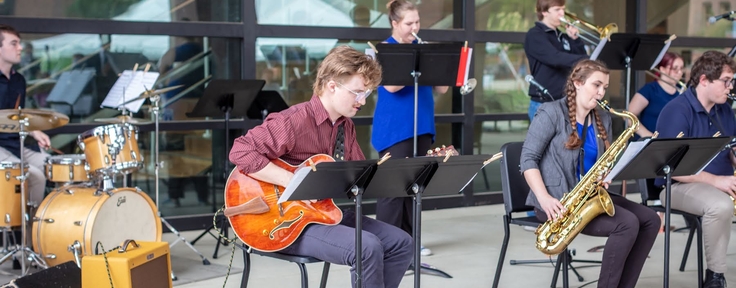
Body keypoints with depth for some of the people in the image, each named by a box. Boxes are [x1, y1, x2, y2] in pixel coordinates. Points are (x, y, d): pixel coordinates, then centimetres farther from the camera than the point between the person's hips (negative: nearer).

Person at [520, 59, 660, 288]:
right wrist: (543, 197, -24)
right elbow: (528, 158, -12)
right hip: (557, 201, -8)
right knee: (627, 223, -24)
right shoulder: (551, 113, -9)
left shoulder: (602, 119, 12)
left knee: (650, 220, -9)